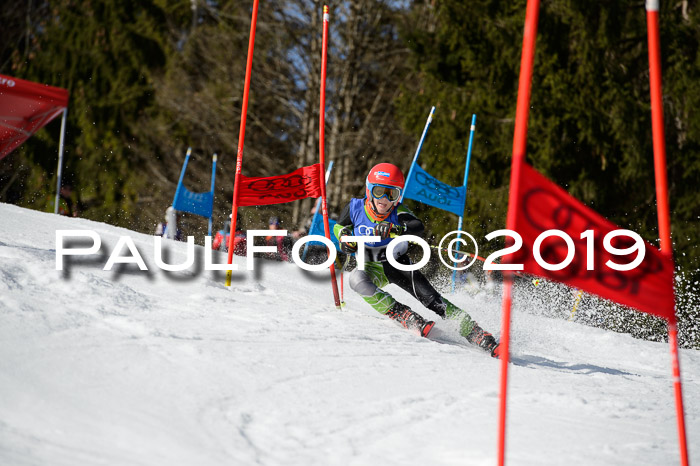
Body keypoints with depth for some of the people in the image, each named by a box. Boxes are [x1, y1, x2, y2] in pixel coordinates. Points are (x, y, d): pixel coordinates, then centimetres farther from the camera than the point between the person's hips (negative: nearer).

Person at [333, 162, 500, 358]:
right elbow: (339, 226, 7)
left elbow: (418, 226, -41)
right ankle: (404, 316, -37)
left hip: (398, 263, -1)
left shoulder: (398, 212, -20)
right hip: (372, 267, 1)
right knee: (357, 279, -35)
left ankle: (473, 332, -14)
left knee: (430, 297, -18)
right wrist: (344, 238, -15)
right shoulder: (355, 207, -15)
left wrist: (394, 229, -60)